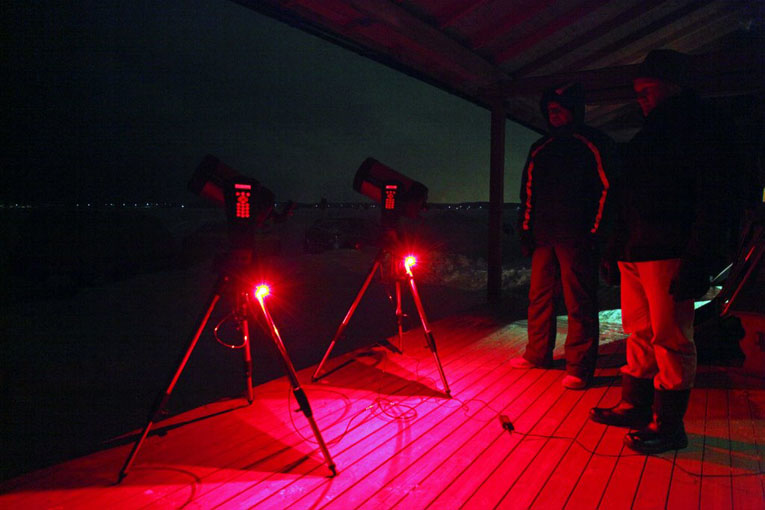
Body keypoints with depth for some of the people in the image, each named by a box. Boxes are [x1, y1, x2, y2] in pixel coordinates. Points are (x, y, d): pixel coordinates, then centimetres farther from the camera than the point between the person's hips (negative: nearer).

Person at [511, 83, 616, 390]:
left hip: (576, 237, -6)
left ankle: (579, 367, 3)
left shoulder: (594, 145, 1)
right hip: (544, 236, 6)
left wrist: (595, 232, -11)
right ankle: (538, 354, 23)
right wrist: (526, 230, 14)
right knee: (539, 297, 10)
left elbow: (606, 190, -4)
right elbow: (528, 192, 21)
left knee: (579, 302, -4)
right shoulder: (540, 149, 18)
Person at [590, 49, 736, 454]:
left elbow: (712, 199, -12)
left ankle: (669, 425, 6)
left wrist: (697, 260, -20)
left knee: (669, 337, -3)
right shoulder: (647, 136, 22)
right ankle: (635, 406, 23)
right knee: (640, 333, 12)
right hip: (635, 253, 8)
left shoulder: (696, 127, -3)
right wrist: (615, 249, 20)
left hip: (669, 254, -8)